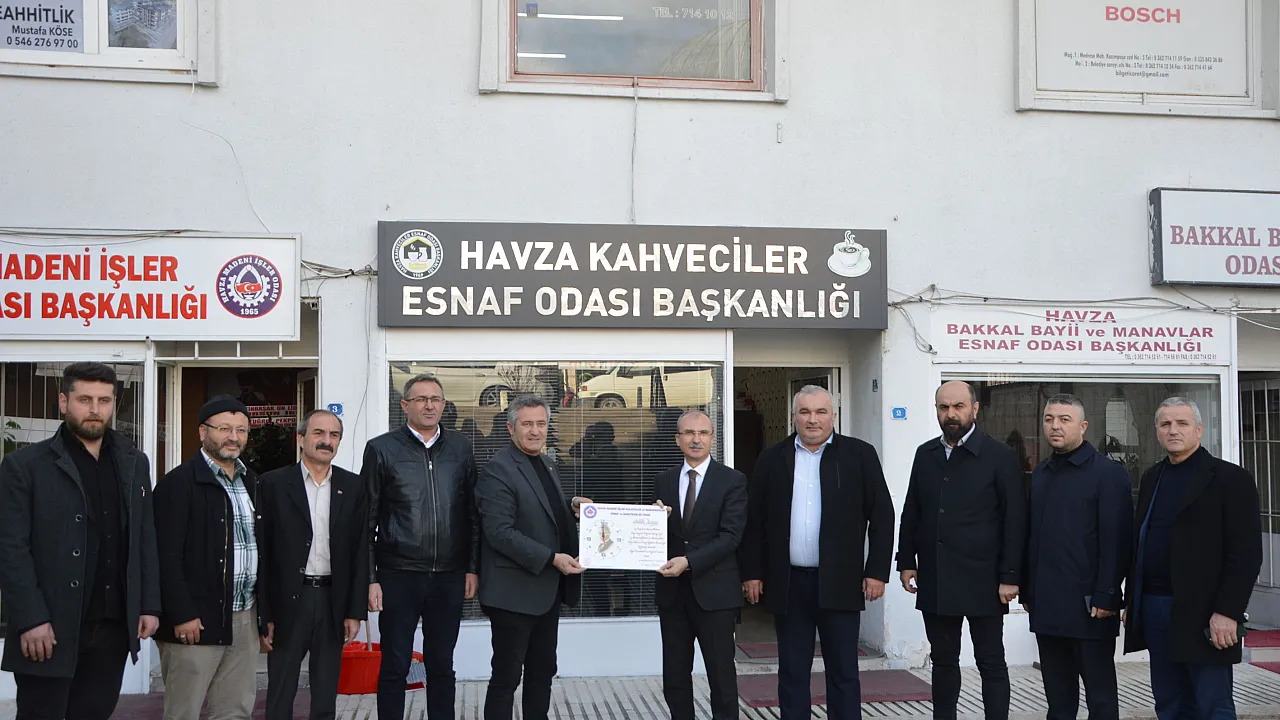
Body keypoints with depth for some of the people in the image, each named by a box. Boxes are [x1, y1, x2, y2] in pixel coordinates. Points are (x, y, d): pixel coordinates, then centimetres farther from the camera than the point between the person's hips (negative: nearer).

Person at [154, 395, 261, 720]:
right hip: (196, 620, -6)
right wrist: (182, 615, -17)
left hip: (244, 620, 7)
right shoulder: (178, 483, -8)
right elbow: (167, 556, -13)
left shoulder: (250, 483, 14)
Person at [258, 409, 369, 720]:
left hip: (333, 601, 2)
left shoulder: (353, 486, 5)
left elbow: (360, 551, 4)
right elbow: (262, 552, -4)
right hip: (288, 601, -2)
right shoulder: (274, 484, -2)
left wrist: (355, 611, -1)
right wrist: (264, 615, -7)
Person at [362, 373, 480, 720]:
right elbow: (367, 520, 0)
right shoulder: (382, 449, -1)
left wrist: (472, 567, 4)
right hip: (399, 575, -2)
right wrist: (370, 579, -5)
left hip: (449, 577, 3)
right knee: (395, 667, 5)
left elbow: (472, 513, 10)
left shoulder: (460, 447, 8)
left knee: (442, 666, 12)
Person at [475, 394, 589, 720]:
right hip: (514, 592, -8)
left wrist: (572, 508, 3)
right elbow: (500, 533, -21)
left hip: (546, 591, 9)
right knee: (506, 676, 1)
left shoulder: (547, 467, 13)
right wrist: (551, 558, -23)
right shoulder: (498, 470, -14)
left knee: (543, 672, 15)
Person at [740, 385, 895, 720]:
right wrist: (752, 572, 3)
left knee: (843, 672, 5)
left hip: (839, 583, -2)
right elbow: (754, 520, 8)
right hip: (788, 583, 2)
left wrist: (877, 571, -4)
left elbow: (882, 515, 1)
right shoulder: (772, 459, 7)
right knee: (791, 673, 8)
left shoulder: (860, 455, 2)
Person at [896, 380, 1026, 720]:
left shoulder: (1000, 456, -4)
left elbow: (1015, 521, -6)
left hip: (982, 582, -4)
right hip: (935, 581, 5)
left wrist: (1010, 576, -10)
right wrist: (906, 562, 8)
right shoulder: (925, 454, 10)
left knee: (991, 663, 3)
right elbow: (911, 513, 14)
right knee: (943, 662, 12)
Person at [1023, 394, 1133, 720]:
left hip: (1088, 604, -6)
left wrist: (1106, 596, -15)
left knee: (1100, 694, 4)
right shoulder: (1040, 474, 15)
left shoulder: (1108, 472, -5)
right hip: (1046, 604, 6)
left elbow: (1116, 540, -10)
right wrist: (1027, 590, 12)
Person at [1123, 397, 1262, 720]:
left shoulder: (1231, 478, -5)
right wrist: (1132, 602, 13)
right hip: (1153, 610, 6)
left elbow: (1246, 553, -11)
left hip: (1202, 615, -6)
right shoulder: (1151, 478, 16)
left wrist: (1227, 612, -17)